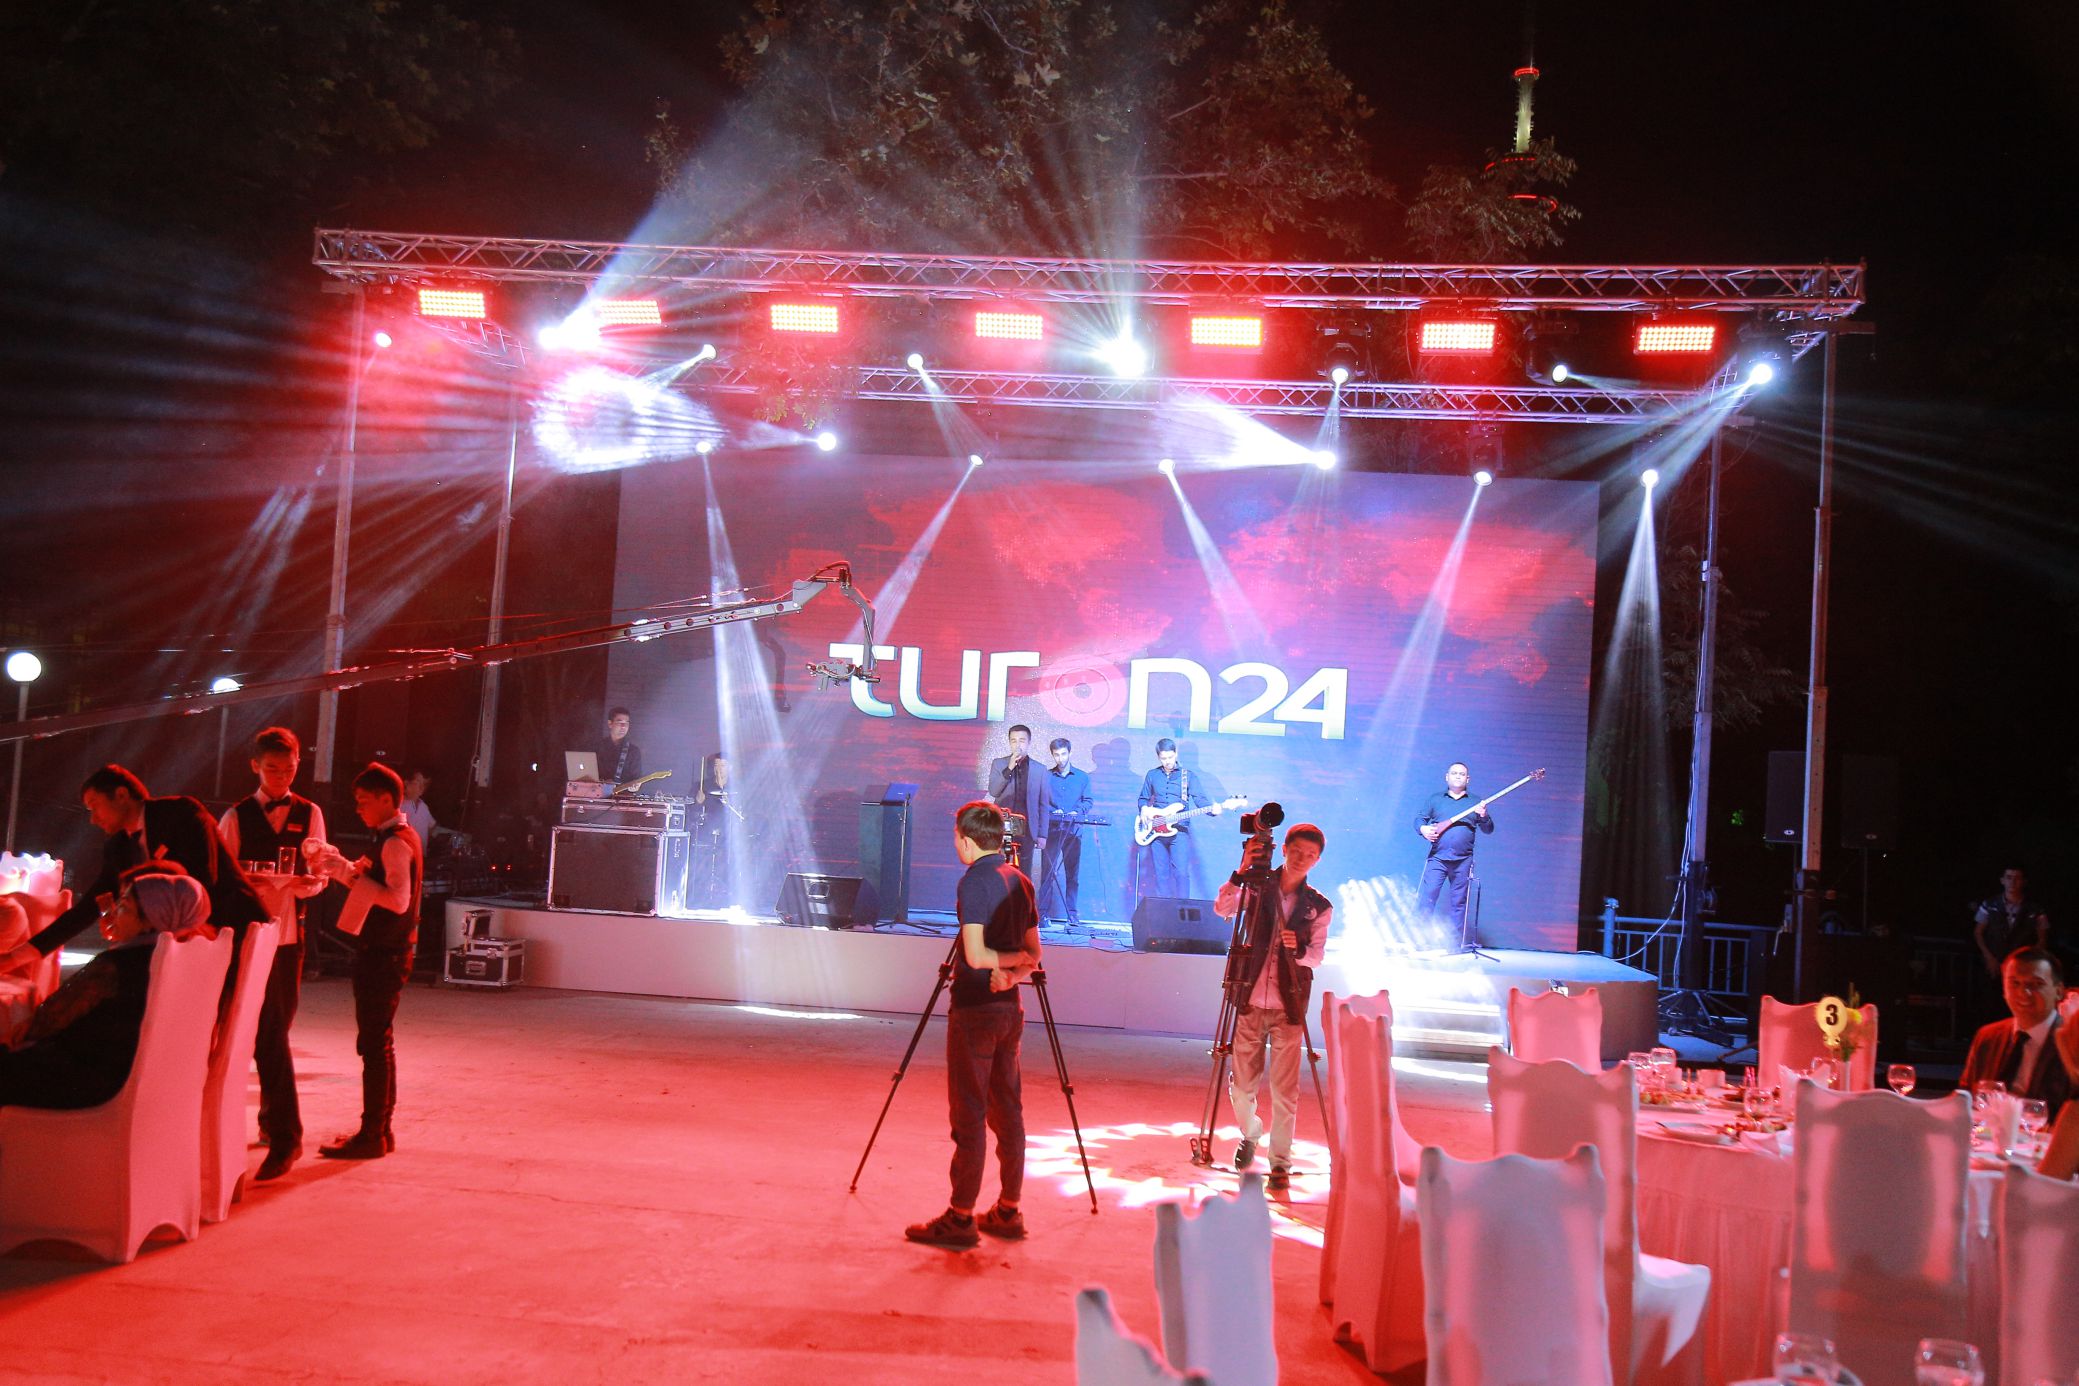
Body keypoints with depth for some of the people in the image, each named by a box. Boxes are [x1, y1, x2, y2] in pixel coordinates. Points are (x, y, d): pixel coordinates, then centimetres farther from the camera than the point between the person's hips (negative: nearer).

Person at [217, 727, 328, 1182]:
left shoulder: (309, 814, 8)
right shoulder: (236, 816, 4)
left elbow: (319, 877, 5)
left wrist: (305, 882, -17)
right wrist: (243, 885, -21)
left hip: (288, 934, 1)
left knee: (274, 1032, 7)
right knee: (269, 1033, -1)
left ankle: (273, 1123, 15)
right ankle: (284, 1135, 7)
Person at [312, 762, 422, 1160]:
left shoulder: (396, 842, -16)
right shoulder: (397, 839, 17)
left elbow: (398, 899, -26)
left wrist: (352, 874, -26)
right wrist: (346, 870, 9)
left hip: (384, 955, -11)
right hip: (384, 952, 11)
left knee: (375, 1043, -7)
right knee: (379, 1042, 15)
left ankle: (372, 1135, -4)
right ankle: (380, 1129, 22)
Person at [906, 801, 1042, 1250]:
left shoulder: (974, 881, -14)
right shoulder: (1021, 882, 11)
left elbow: (976, 955, -21)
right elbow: (1033, 954, 12)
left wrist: (1006, 961, -6)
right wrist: (1012, 972, -4)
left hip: (975, 1011, -8)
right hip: (1010, 1008, 8)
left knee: (969, 1114, -3)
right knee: (1007, 1110, 12)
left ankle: (960, 1218, 1)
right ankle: (1008, 1212, 18)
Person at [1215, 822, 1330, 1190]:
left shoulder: (1319, 907, 5)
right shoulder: (1257, 889, 5)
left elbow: (1316, 956, -5)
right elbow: (1222, 908, -13)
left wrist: (1299, 948, -27)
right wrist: (1242, 872, -25)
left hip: (1288, 1008, 0)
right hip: (1250, 1003, 1)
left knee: (1284, 1090, -3)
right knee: (1242, 1086, 6)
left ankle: (1281, 1161, 11)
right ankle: (1250, 1136, 34)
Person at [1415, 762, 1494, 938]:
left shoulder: (1475, 802, 13)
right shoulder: (1435, 799, 14)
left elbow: (1488, 829, 10)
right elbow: (1419, 818, 12)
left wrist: (1484, 816, -12)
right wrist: (1423, 828, -11)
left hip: (1463, 861, 1)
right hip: (1437, 858, -1)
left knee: (1458, 903, 3)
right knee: (1427, 897, -9)